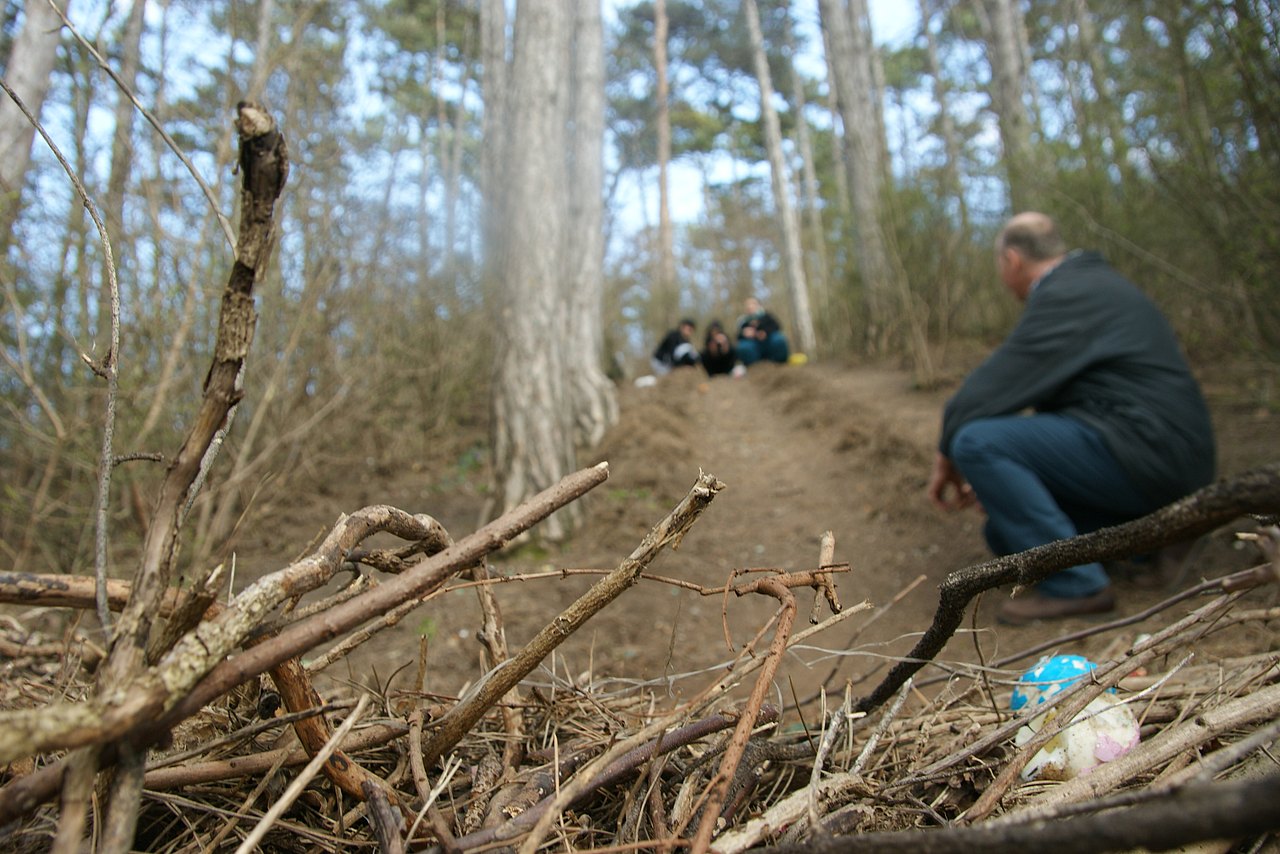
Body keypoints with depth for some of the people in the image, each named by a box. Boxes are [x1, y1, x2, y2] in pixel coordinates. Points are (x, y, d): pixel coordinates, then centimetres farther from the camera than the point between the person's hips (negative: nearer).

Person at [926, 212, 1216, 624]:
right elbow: (1046, 389, 19)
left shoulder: (1066, 295, -15)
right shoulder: (1094, 282, 18)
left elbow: (995, 386, -20)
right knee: (1005, 535, 16)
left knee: (976, 441, -23)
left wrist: (947, 457, -4)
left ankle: (1076, 584, -16)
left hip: (1148, 456, -10)